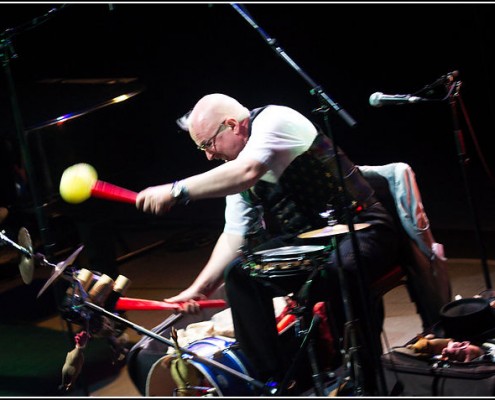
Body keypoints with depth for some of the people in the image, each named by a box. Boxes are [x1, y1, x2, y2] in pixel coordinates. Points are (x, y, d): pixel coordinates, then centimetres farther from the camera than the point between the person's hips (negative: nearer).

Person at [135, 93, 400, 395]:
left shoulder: (275, 120, -15)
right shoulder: (238, 172, 10)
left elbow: (246, 172, -33)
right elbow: (234, 236, 10)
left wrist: (176, 191, -35)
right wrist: (200, 287, 0)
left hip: (360, 228, -8)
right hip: (308, 239, 9)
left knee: (334, 273, -38)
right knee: (239, 274, -7)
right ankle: (275, 380, -4)